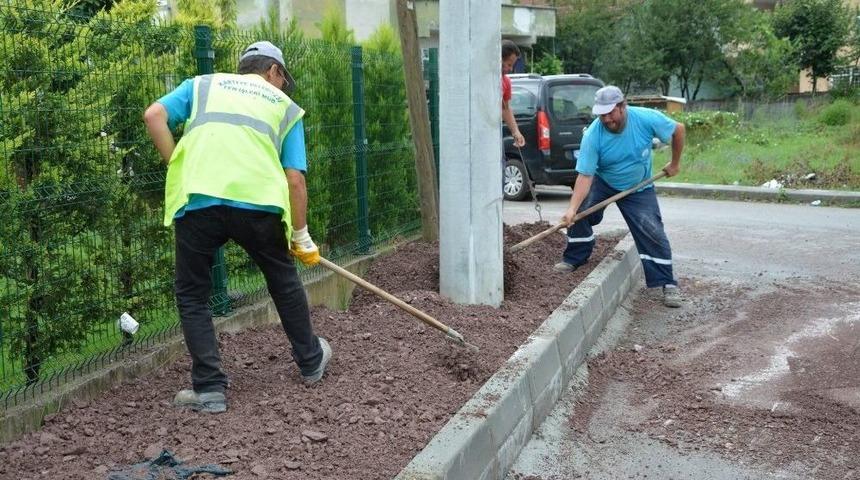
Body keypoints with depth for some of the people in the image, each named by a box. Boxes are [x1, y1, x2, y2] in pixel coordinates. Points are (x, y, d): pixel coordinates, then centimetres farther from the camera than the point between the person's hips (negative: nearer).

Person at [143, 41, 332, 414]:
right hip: (258, 201, 1)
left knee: (192, 294, 17)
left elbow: (154, 115, 8)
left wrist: (180, 167, 15)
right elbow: (295, 178, 13)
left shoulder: (201, 85, 26)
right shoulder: (285, 106, 23)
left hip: (198, 200, 0)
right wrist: (301, 236, 19)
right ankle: (310, 362, 39)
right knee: (284, 283, 24)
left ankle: (209, 389, 14)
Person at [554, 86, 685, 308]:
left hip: (639, 188, 0)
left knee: (652, 232, -10)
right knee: (580, 211, -22)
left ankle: (668, 284, 0)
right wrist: (571, 209, -39)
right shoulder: (592, 135, -26)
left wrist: (675, 163, 3)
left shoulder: (646, 119, -24)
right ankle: (574, 259, 1)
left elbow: (678, 130, -6)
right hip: (602, 182, 0)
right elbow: (585, 176, -28)